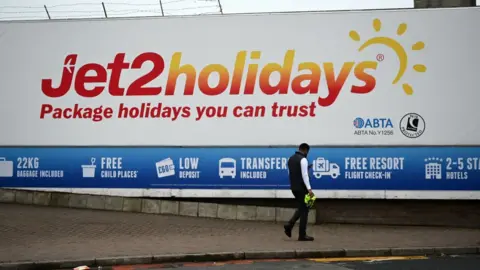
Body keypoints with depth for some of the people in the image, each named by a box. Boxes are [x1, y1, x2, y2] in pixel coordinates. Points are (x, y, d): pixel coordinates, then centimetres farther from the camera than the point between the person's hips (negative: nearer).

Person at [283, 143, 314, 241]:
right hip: (301, 188, -9)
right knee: (304, 210, -1)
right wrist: (309, 189, -27)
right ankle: (302, 235, 1)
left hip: (293, 187, 9)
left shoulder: (291, 158, 12)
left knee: (301, 208, 21)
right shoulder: (303, 159, -15)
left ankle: (289, 225, 5)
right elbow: (304, 175, -23)